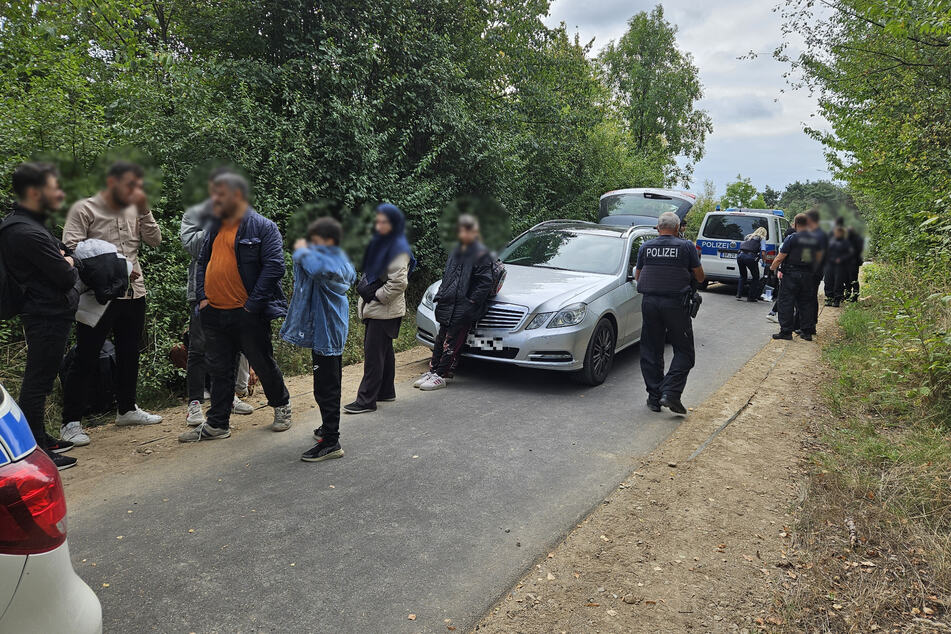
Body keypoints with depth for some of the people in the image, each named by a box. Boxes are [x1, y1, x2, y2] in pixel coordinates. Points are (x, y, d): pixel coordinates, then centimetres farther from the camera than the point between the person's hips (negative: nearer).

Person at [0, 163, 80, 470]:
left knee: (38, 380, 19)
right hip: (48, 316, -11)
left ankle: (40, 440, 32)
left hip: (47, 314, 11)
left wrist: (64, 262, -1)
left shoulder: (29, 224, 11)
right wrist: (70, 266, -1)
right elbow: (66, 278, -22)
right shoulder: (27, 234, -22)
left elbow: (62, 249, 20)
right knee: (38, 383, -2)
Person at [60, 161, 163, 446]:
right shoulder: (84, 210, -5)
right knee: (86, 358, -1)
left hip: (134, 293, 6)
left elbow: (155, 240, 6)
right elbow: (72, 250, -13)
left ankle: (126, 409, 32)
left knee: (129, 354, 17)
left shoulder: (134, 210, 11)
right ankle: (71, 422, 7)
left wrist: (144, 209, -5)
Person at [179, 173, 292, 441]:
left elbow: (274, 266, -15)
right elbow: (202, 264, 21)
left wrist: (253, 304, -18)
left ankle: (281, 405, 30)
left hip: (247, 315, -6)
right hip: (213, 314, 6)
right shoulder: (214, 228, 15)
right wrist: (202, 297, 6)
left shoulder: (262, 227, -8)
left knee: (263, 364, 7)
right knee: (219, 370, 12)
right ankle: (217, 424, 21)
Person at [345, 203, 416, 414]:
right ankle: (387, 391, 28)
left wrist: (376, 296, -14)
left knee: (374, 354, -7)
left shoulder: (398, 248, -16)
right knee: (384, 351, 17)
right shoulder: (379, 242, 12)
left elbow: (399, 283, -21)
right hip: (374, 307, 9)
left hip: (386, 310, -9)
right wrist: (364, 288, 7)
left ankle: (366, 400, -2)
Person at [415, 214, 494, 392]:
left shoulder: (481, 253, -8)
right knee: (441, 340, 12)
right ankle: (433, 371, 21)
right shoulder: (456, 251, 15)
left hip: (464, 310, -7)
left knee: (452, 343, -3)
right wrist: (441, 296, 13)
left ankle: (441, 376, 4)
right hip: (448, 307, 7)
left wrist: (472, 302, -15)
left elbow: (485, 283, -12)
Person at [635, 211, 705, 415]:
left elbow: (637, 276, 16)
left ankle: (654, 397, 13)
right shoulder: (686, 247, -1)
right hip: (676, 304, -3)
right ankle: (670, 393, -8)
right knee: (684, 352, 6)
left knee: (650, 352, 11)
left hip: (649, 302, 3)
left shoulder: (645, 247, 6)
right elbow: (700, 277, 5)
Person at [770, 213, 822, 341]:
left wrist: (772, 267, 7)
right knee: (806, 303, 11)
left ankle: (786, 331, -2)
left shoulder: (792, 238, -11)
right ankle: (807, 332, 13)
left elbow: (780, 258, -10)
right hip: (808, 276, 6)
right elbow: (819, 256, 18)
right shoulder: (816, 239, 7)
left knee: (786, 302, -1)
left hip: (791, 275, -5)